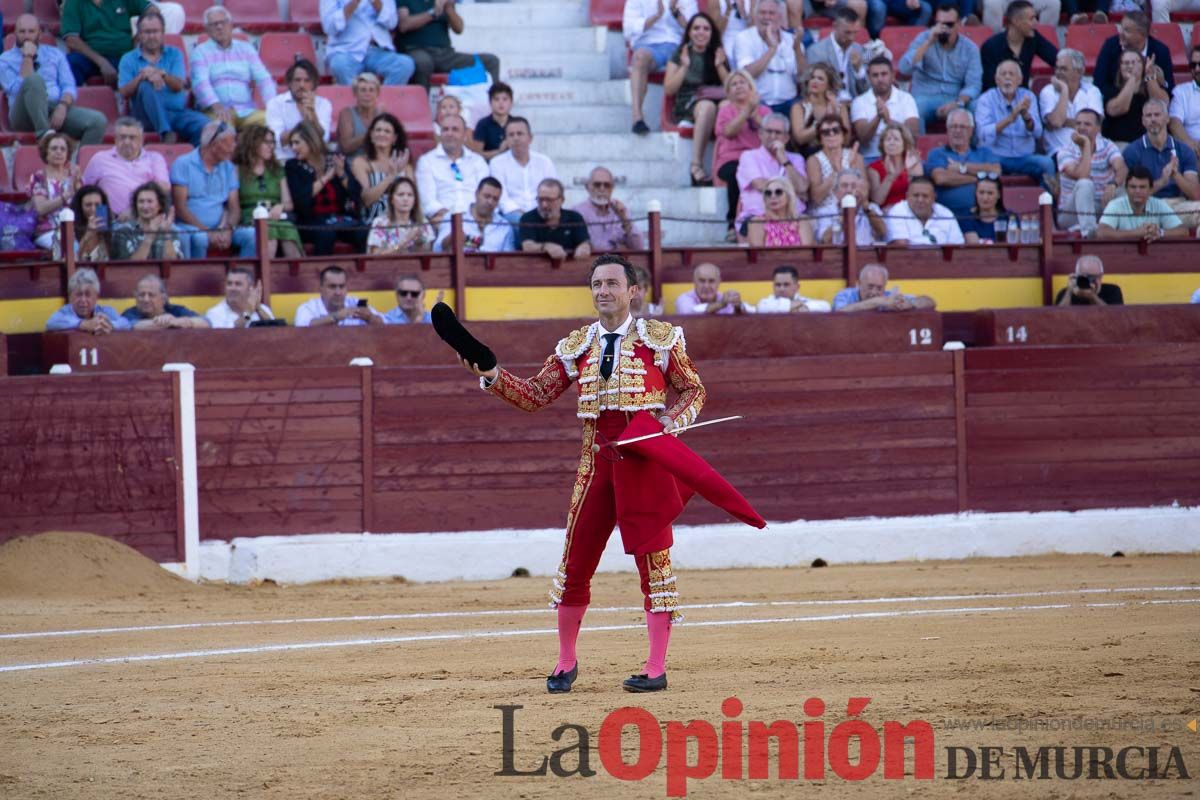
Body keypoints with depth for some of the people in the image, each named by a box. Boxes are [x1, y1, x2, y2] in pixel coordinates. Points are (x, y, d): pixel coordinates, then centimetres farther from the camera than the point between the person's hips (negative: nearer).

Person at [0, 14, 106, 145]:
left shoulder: (55, 54, 20)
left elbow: (69, 87, 9)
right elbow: (19, 90, -8)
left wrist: (63, 106, -13)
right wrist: (28, 58, -7)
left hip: (57, 110, 3)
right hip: (26, 116, -3)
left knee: (98, 121, -25)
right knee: (34, 79, -35)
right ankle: (44, 136, -39)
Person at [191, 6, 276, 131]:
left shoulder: (246, 49, 19)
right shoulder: (200, 52, 9)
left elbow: (263, 78, 9)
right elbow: (201, 82, -7)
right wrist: (216, 106, -26)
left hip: (246, 111, 3)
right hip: (215, 111, -3)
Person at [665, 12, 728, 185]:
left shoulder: (718, 55, 15)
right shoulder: (680, 54, 11)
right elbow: (668, 90, 3)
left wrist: (720, 66, -7)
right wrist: (684, 66, -8)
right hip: (685, 107, -2)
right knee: (708, 106, -39)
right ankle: (696, 166, -47)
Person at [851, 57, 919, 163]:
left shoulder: (906, 98, 8)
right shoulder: (860, 102, 7)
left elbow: (914, 132, -5)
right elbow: (863, 137, -6)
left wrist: (889, 120, -21)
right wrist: (878, 117, -24)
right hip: (871, 157, -1)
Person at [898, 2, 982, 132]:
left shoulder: (970, 48, 4)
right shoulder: (924, 38, 4)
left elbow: (973, 85, -4)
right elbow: (905, 68, -10)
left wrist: (958, 103, -24)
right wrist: (929, 42, -16)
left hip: (954, 100, 1)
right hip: (925, 97, -1)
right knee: (914, 109, -36)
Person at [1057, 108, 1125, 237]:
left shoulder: (1107, 147, -1)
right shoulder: (1066, 152, -8)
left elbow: (1121, 169, -22)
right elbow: (1082, 176, -26)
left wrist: (1114, 184, -45)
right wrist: (1086, 145, -19)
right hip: (1071, 214, -3)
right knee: (1084, 184, -31)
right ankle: (1088, 231, -41)